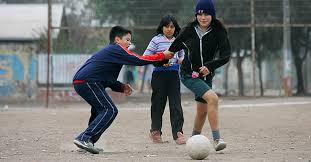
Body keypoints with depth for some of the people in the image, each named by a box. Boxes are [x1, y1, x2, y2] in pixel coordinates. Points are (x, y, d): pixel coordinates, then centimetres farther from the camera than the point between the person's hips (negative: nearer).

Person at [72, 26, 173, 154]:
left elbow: (107, 79, 28)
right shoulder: (116, 49, -2)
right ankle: (84, 138, -20)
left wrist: (122, 87, 13)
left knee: (99, 109, 23)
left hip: (79, 82, 10)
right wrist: (163, 55, -3)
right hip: (87, 82, -10)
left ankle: (87, 142, 20)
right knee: (110, 110, -11)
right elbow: (139, 60, -9)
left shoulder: (108, 51, 28)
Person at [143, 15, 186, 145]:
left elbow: (182, 55, 22)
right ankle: (155, 131, 21)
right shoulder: (156, 40, -2)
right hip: (159, 74, -3)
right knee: (158, 104, 5)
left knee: (176, 105, -4)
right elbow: (146, 56, -6)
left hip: (174, 75, 3)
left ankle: (178, 133, -6)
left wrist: (182, 60, -1)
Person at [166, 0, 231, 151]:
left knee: (202, 111, 13)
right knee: (213, 98, -25)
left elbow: (226, 55, -16)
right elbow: (174, 47, 7)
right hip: (189, 74, -3)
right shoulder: (189, 30, -9)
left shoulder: (218, 32, -9)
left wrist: (210, 66, -29)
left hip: (206, 75, 3)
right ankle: (217, 139, -24)